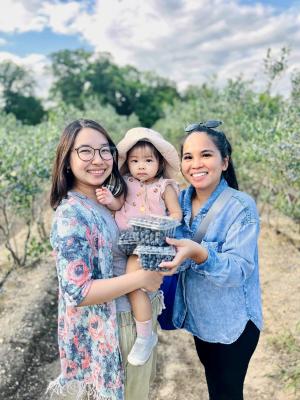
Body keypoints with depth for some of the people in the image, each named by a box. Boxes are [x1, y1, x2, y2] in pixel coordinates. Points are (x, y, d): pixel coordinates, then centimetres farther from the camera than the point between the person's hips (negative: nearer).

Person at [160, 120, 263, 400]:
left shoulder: (241, 207, -22)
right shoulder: (181, 200, -6)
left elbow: (238, 270, -28)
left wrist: (198, 254, -44)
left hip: (232, 323, -5)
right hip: (196, 316, 5)